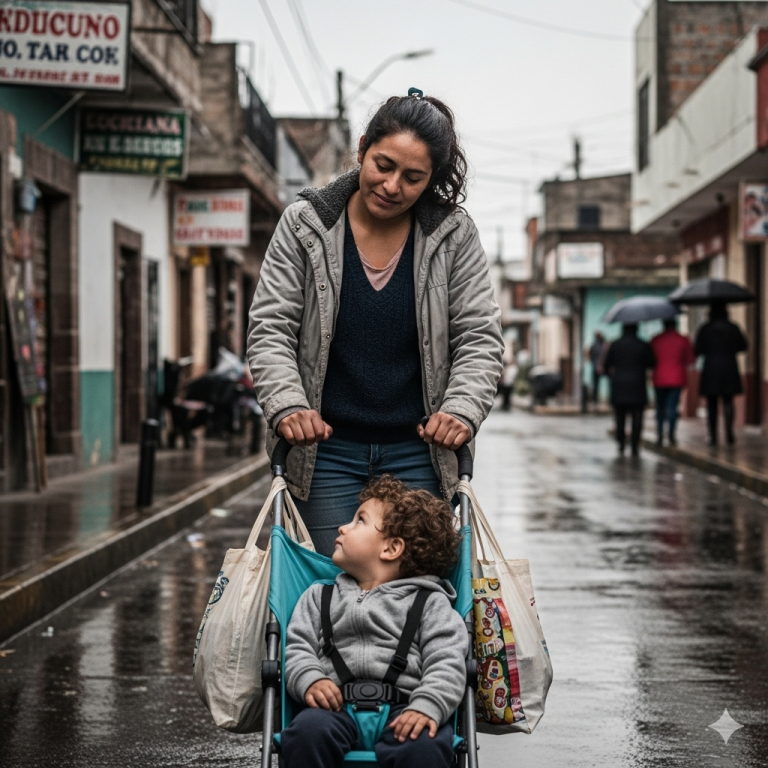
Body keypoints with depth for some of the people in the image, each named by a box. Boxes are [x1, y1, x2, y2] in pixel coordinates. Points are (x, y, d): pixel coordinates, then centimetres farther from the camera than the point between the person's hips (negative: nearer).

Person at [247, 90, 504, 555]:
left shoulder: (455, 236, -1)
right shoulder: (305, 226, -2)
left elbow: (480, 338, 1)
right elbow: (271, 330, -2)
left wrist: (462, 410, -17)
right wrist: (287, 405, -18)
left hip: (418, 452, 1)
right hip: (325, 450, 0)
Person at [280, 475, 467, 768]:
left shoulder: (430, 603, 15)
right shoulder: (320, 597, 27)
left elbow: (447, 664, 2)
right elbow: (298, 648, 16)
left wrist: (427, 707, -17)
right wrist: (309, 681, -8)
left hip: (402, 708, -2)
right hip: (338, 706, 2)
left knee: (423, 744, -35)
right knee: (309, 729, -33)